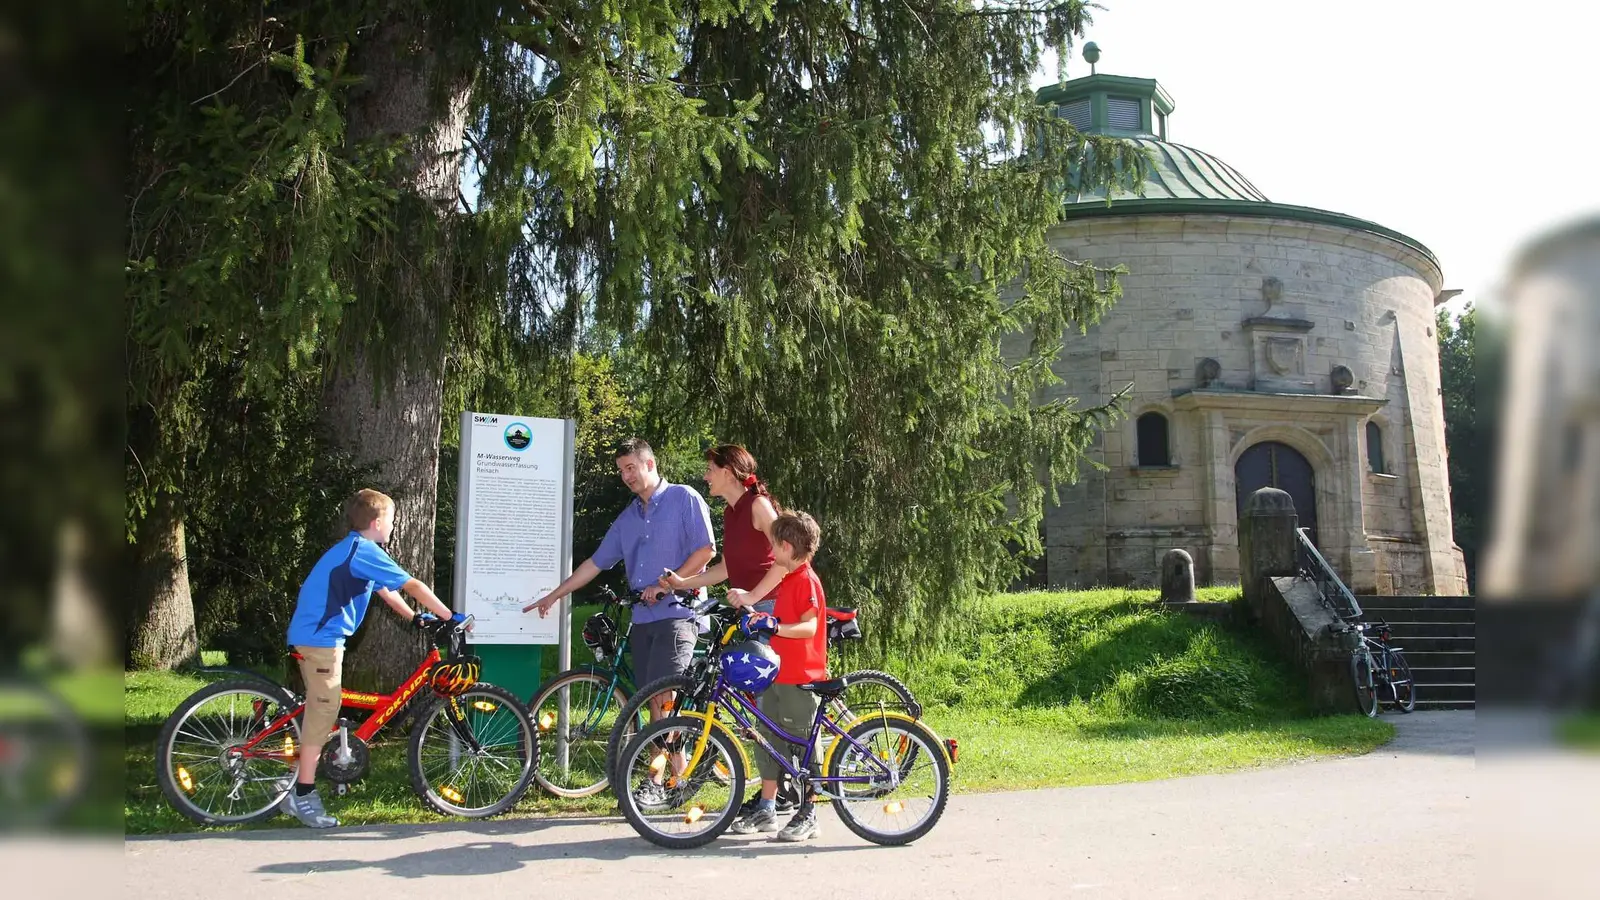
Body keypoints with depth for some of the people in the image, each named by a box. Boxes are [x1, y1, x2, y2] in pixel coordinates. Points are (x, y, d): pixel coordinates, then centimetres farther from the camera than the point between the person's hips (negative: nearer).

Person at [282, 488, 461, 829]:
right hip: (322, 637, -11)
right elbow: (413, 586, -15)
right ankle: (303, 796, -2)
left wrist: (415, 618, 16)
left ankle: (299, 793, 20)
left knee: (321, 712, 14)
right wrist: (450, 616, -10)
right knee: (323, 712, -7)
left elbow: (386, 592, 23)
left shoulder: (351, 549, 19)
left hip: (311, 635, 11)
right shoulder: (365, 550, -13)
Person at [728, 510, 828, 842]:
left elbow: (808, 626, -23)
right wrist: (760, 619, 15)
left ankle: (808, 815, 6)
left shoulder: (806, 580, -14)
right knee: (768, 740, 12)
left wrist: (775, 627, -34)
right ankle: (766, 809, 21)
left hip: (800, 677, -10)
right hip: (779, 673, 10)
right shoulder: (790, 579, 17)